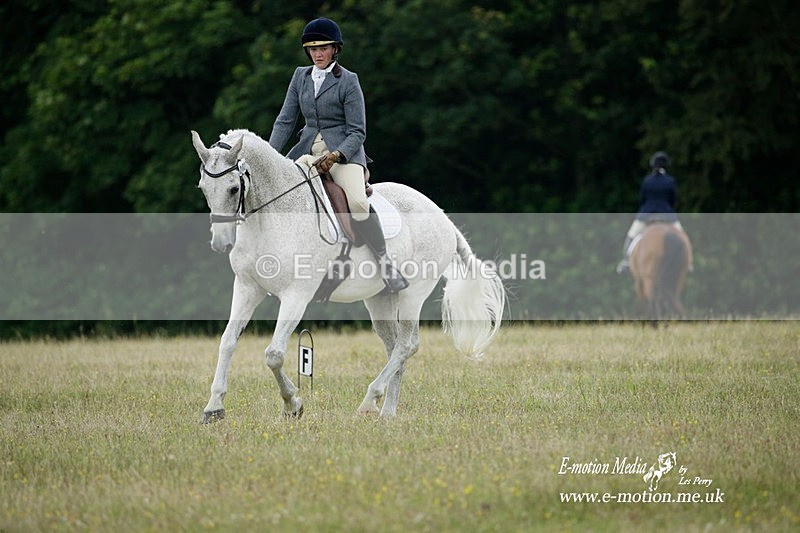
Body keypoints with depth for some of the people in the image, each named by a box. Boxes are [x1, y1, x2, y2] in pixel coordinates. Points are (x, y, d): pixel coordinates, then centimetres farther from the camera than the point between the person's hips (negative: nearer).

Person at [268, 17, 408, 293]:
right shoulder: (301, 76, 11)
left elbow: (357, 132, -6)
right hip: (308, 149, 5)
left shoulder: (348, 81, -3)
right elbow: (285, 121, 11)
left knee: (358, 202, -29)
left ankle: (385, 260, -17)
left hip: (344, 150, -5)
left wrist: (335, 156, -22)